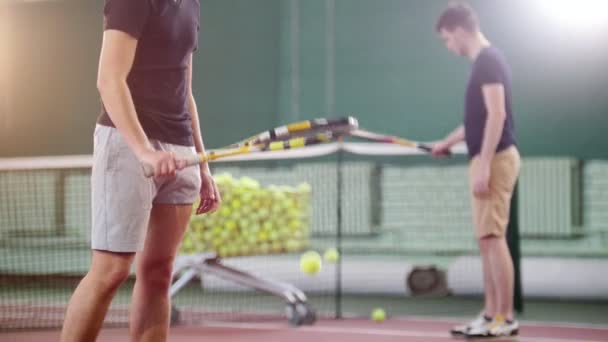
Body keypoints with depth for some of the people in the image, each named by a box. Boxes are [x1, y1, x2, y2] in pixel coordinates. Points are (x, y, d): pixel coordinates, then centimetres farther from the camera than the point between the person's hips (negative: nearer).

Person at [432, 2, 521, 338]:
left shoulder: (489, 61, -12)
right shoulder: (484, 62, 18)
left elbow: (497, 114, -21)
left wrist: (484, 165, -24)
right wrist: (448, 142, 37)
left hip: (495, 158, -10)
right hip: (487, 158, 10)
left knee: (493, 237, -10)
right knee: (487, 239, 10)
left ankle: (506, 318, -9)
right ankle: (490, 315, 14)